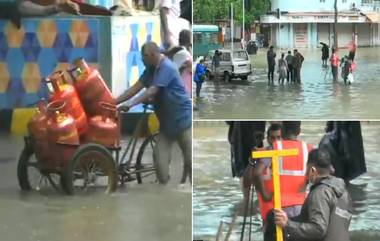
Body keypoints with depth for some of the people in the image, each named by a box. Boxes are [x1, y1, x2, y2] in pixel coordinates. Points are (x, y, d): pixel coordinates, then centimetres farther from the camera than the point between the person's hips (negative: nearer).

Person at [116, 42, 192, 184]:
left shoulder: (167, 67, -19)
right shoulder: (151, 69, 9)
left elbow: (152, 91, -27)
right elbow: (136, 87, 6)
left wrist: (131, 104, -34)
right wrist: (114, 102, -1)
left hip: (182, 118, -8)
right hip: (166, 120, 8)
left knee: (189, 158, -2)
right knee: (159, 156, -1)